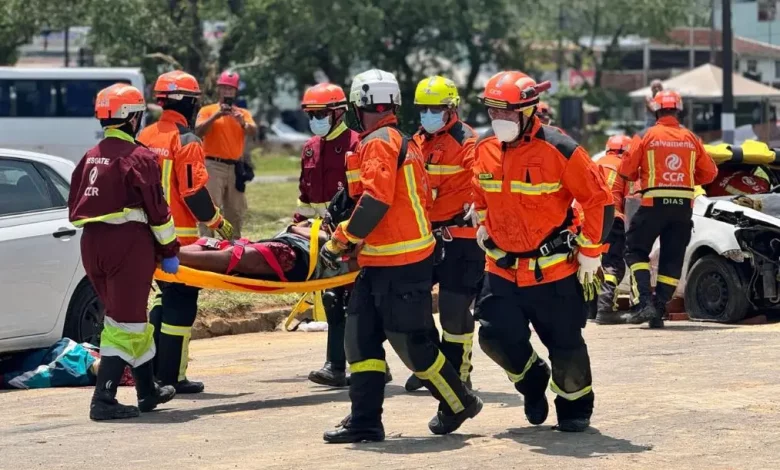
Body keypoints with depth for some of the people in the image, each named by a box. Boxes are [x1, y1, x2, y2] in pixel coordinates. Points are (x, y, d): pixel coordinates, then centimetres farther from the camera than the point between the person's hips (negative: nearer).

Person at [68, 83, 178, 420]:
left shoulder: (90, 158, 12)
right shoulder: (139, 158, -11)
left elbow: (75, 207, 16)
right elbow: (157, 210, -10)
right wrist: (169, 250, -1)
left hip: (92, 244, 8)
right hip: (129, 245, -8)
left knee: (130, 317, 19)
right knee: (125, 323, -3)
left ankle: (148, 392, 30)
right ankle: (103, 401, -9)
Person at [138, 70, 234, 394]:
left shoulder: (145, 137, 8)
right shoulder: (185, 141, -14)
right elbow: (193, 191, -18)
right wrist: (217, 222, -5)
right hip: (179, 235, -7)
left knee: (166, 295, 22)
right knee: (181, 303, 0)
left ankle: (151, 365, 22)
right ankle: (171, 376, 1)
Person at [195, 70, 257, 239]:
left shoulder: (243, 114, 12)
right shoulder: (207, 111, 4)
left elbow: (253, 132, -7)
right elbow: (198, 132, -12)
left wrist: (243, 123, -28)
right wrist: (216, 115, -22)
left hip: (235, 167, 4)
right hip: (213, 166, -4)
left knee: (236, 211, 11)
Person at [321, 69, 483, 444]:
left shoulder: (379, 143, -13)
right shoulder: (403, 142, 17)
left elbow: (376, 200, -24)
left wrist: (342, 239, -17)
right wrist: (356, 241, 22)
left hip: (400, 265, -10)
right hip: (380, 263, 10)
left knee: (411, 342, 0)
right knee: (360, 336, 6)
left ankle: (458, 403, 17)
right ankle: (365, 421, 5)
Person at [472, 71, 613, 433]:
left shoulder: (558, 150, -16)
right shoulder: (484, 149, 1)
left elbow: (599, 201, -11)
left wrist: (590, 256, -9)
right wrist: (483, 230, 18)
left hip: (555, 270, -4)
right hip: (502, 267, 5)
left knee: (566, 345, 2)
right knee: (496, 336, -2)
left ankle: (575, 406, 25)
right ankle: (532, 379, 27)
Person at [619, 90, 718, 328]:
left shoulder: (647, 136, -4)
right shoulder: (691, 139, 5)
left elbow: (627, 170, -2)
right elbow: (708, 173, 8)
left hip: (654, 203, -3)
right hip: (684, 204, 3)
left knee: (635, 250, 8)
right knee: (672, 260, 10)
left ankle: (646, 302, -9)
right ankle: (659, 311, 5)